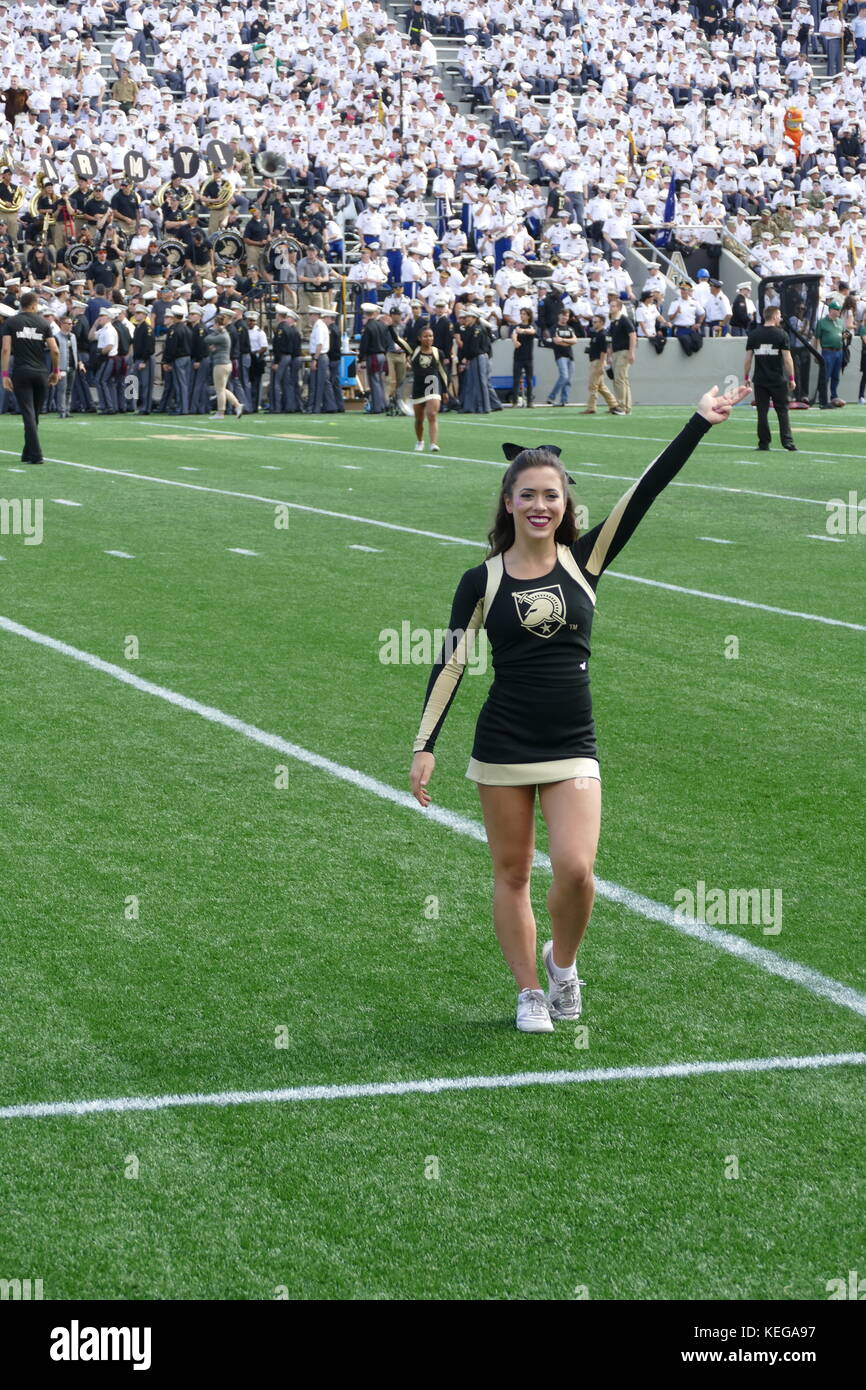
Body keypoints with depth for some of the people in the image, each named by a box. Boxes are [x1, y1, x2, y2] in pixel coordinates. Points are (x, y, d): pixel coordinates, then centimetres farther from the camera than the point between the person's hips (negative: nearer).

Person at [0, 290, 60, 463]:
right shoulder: (44, 323, 4)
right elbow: (54, 350, -2)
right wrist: (55, 371, 12)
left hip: (21, 372, -2)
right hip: (41, 372, 2)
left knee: (28, 414, -5)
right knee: (35, 415, 13)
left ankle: (36, 454, -13)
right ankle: (28, 454, 20)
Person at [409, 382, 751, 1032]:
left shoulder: (584, 559, 1)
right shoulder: (482, 581, -2)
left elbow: (644, 492, -5)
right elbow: (451, 663, 0)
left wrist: (701, 423, -10)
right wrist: (425, 746, -5)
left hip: (573, 745, 1)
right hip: (503, 746, 0)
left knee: (576, 869, -13)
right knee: (512, 873, 6)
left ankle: (563, 963, 16)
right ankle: (530, 993, 20)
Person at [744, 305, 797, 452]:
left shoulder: (753, 335, 4)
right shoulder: (781, 334, -5)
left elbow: (748, 358, 4)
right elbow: (787, 358, -7)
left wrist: (746, 377, 12)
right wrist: (791, 378, -1)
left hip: (760, 380, 2)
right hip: (778, 380, -2)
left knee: (762, 412, 6)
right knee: (782, 411, 4)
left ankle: (764, 443, 5)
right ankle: (787, 441, -2)